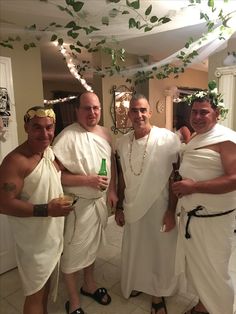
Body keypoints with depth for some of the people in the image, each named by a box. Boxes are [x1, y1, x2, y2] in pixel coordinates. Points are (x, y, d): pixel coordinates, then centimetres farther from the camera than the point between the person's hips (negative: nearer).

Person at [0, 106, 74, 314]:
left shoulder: (50, 151, 1)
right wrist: (46, 210, -28)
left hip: (54, 234, 8)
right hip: (34, 240, -7)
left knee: (47, 283, 27)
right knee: (36, 293, 11)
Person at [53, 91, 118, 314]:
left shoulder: (105, 133, 3)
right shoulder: (67, 136, -21)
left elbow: (111, 162, 12)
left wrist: (112, 190, 6)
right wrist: (88, 180, -24)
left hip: (100, 200, 7)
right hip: (77, 203, -7)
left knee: (93, 245, 24)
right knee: (73, 251, 9)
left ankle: (89, 285, 49)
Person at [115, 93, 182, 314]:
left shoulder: (169, 139, -15)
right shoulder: (122, 143, -1)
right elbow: (122, 178, 7)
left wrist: (172, 211, -11)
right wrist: (119, 207, 9)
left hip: (160, 209, -3)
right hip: (133, 209, 4)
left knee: (160, 252, 15)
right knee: (134, 251, 21)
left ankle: (157, 294, 40)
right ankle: (138, 284, 49)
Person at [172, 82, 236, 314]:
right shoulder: (193, 140, 11)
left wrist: (194, 187, -25)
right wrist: (181, 186, 5)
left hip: (213, 219, -8)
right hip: (190, 216, 8)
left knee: (213, 272, 7)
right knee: (196, 267, 21)